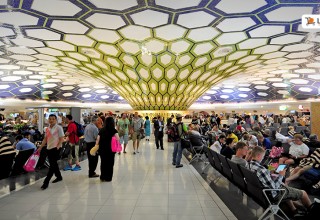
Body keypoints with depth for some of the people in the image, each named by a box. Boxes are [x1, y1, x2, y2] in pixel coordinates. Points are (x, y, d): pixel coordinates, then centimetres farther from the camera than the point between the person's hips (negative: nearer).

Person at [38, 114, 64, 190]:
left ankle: (46, 182, -2)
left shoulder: (59, 128, -8)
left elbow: (61, 139, -11)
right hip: (49, 148, 7)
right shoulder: (47, 129, 10)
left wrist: (57, 147, -22)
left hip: (55, 148, -7)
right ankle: (59, 177, 33)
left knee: (52, 165, -6)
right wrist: (40, 148, 10)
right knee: (53, 164, 16)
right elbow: (45, 139, 15)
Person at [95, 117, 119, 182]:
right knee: (110, 163, 10)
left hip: (102, 149, 4)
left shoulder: (101, 130, 3)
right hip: (110, 149, -4)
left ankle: (102, 177, 26)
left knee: (103, 163, 17)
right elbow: (118, 138, -21)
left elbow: (98, 139, -1)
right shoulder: (113, 130, -8)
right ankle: (108, 178, 17)